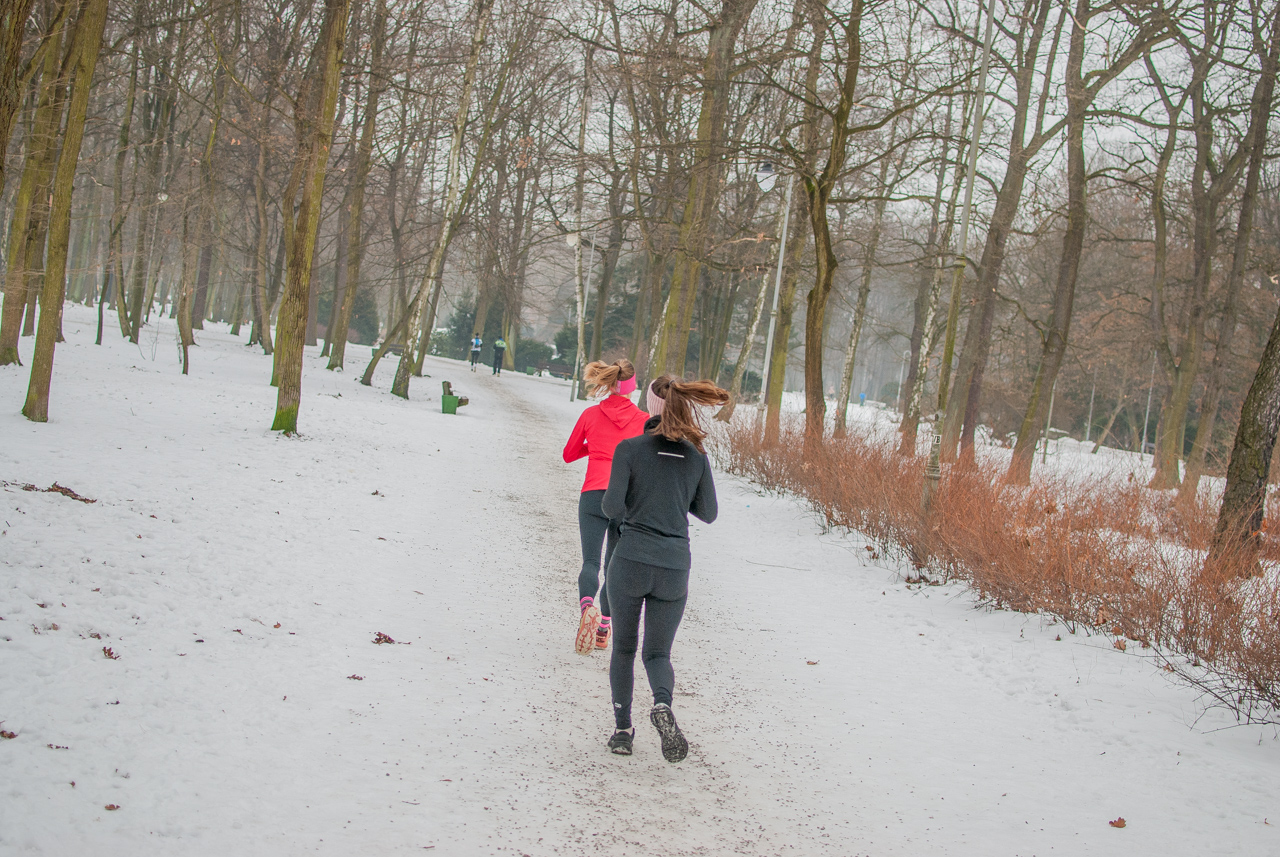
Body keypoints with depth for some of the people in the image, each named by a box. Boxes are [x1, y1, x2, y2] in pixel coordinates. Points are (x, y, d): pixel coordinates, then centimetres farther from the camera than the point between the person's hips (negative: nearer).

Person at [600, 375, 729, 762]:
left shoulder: (630, 449, -7)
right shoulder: (696, 456, 3)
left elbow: (612, 507, -11)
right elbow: (708, 513, 8)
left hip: (630, 563, -2)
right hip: (674, 568, 2)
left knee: (624, 647, 17)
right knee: (658, 653, 11)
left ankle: (623, 728, 14)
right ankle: (662, 705, -19)